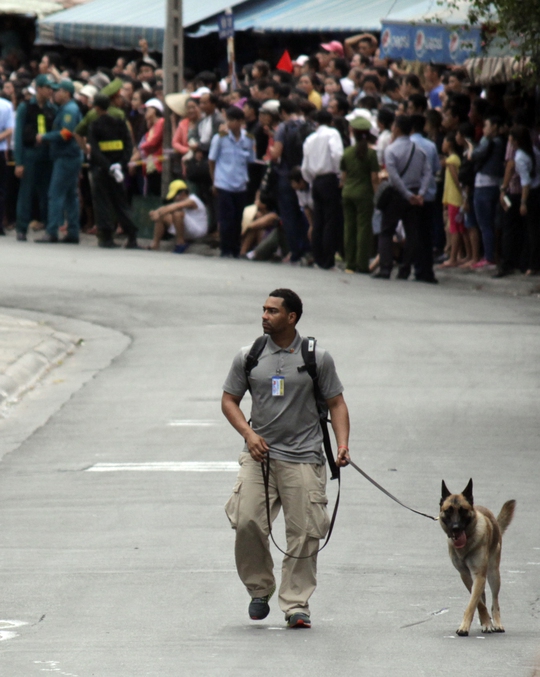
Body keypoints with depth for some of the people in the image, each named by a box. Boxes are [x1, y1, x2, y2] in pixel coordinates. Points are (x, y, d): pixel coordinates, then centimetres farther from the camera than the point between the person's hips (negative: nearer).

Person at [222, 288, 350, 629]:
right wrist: (248, 433, -5)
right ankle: (259, 590, 9)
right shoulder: (249, 357, 8)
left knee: (304, 533, -5)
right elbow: (229, 400, 13)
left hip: (303, 458, -1)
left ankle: (297, 604, 5)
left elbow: (336, 403, 9)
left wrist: (342, 444, -6)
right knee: (246, 522, -13)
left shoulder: (317, 358, 4)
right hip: (260, 454, 1)